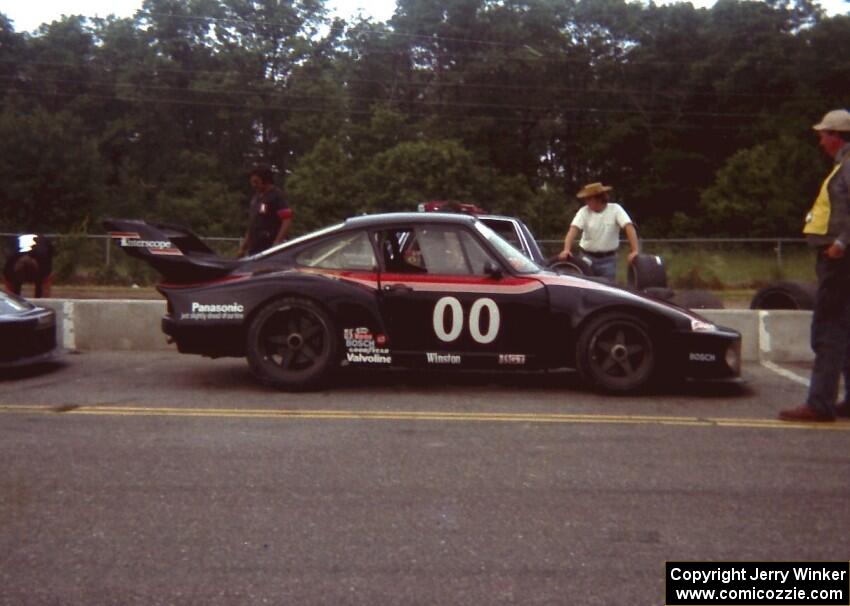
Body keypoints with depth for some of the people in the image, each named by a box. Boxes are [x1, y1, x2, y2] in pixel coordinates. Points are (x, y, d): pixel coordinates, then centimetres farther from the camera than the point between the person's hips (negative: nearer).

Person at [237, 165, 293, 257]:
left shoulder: (276, 196, -7)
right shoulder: (255, 197, 18)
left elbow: (287, 220, -16)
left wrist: (277, 243, -24)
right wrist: (243, 247, 20)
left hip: (269, 249, -8)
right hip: (254, 250, 8)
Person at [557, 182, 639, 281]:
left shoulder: (615, 209, -7)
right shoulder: (584, 211, -4)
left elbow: (629, 227, -17)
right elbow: (573, 229, -17)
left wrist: (634, 251, -29)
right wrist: (566, 249, -35)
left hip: (608, 259, -1)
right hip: (587, 257, 1)